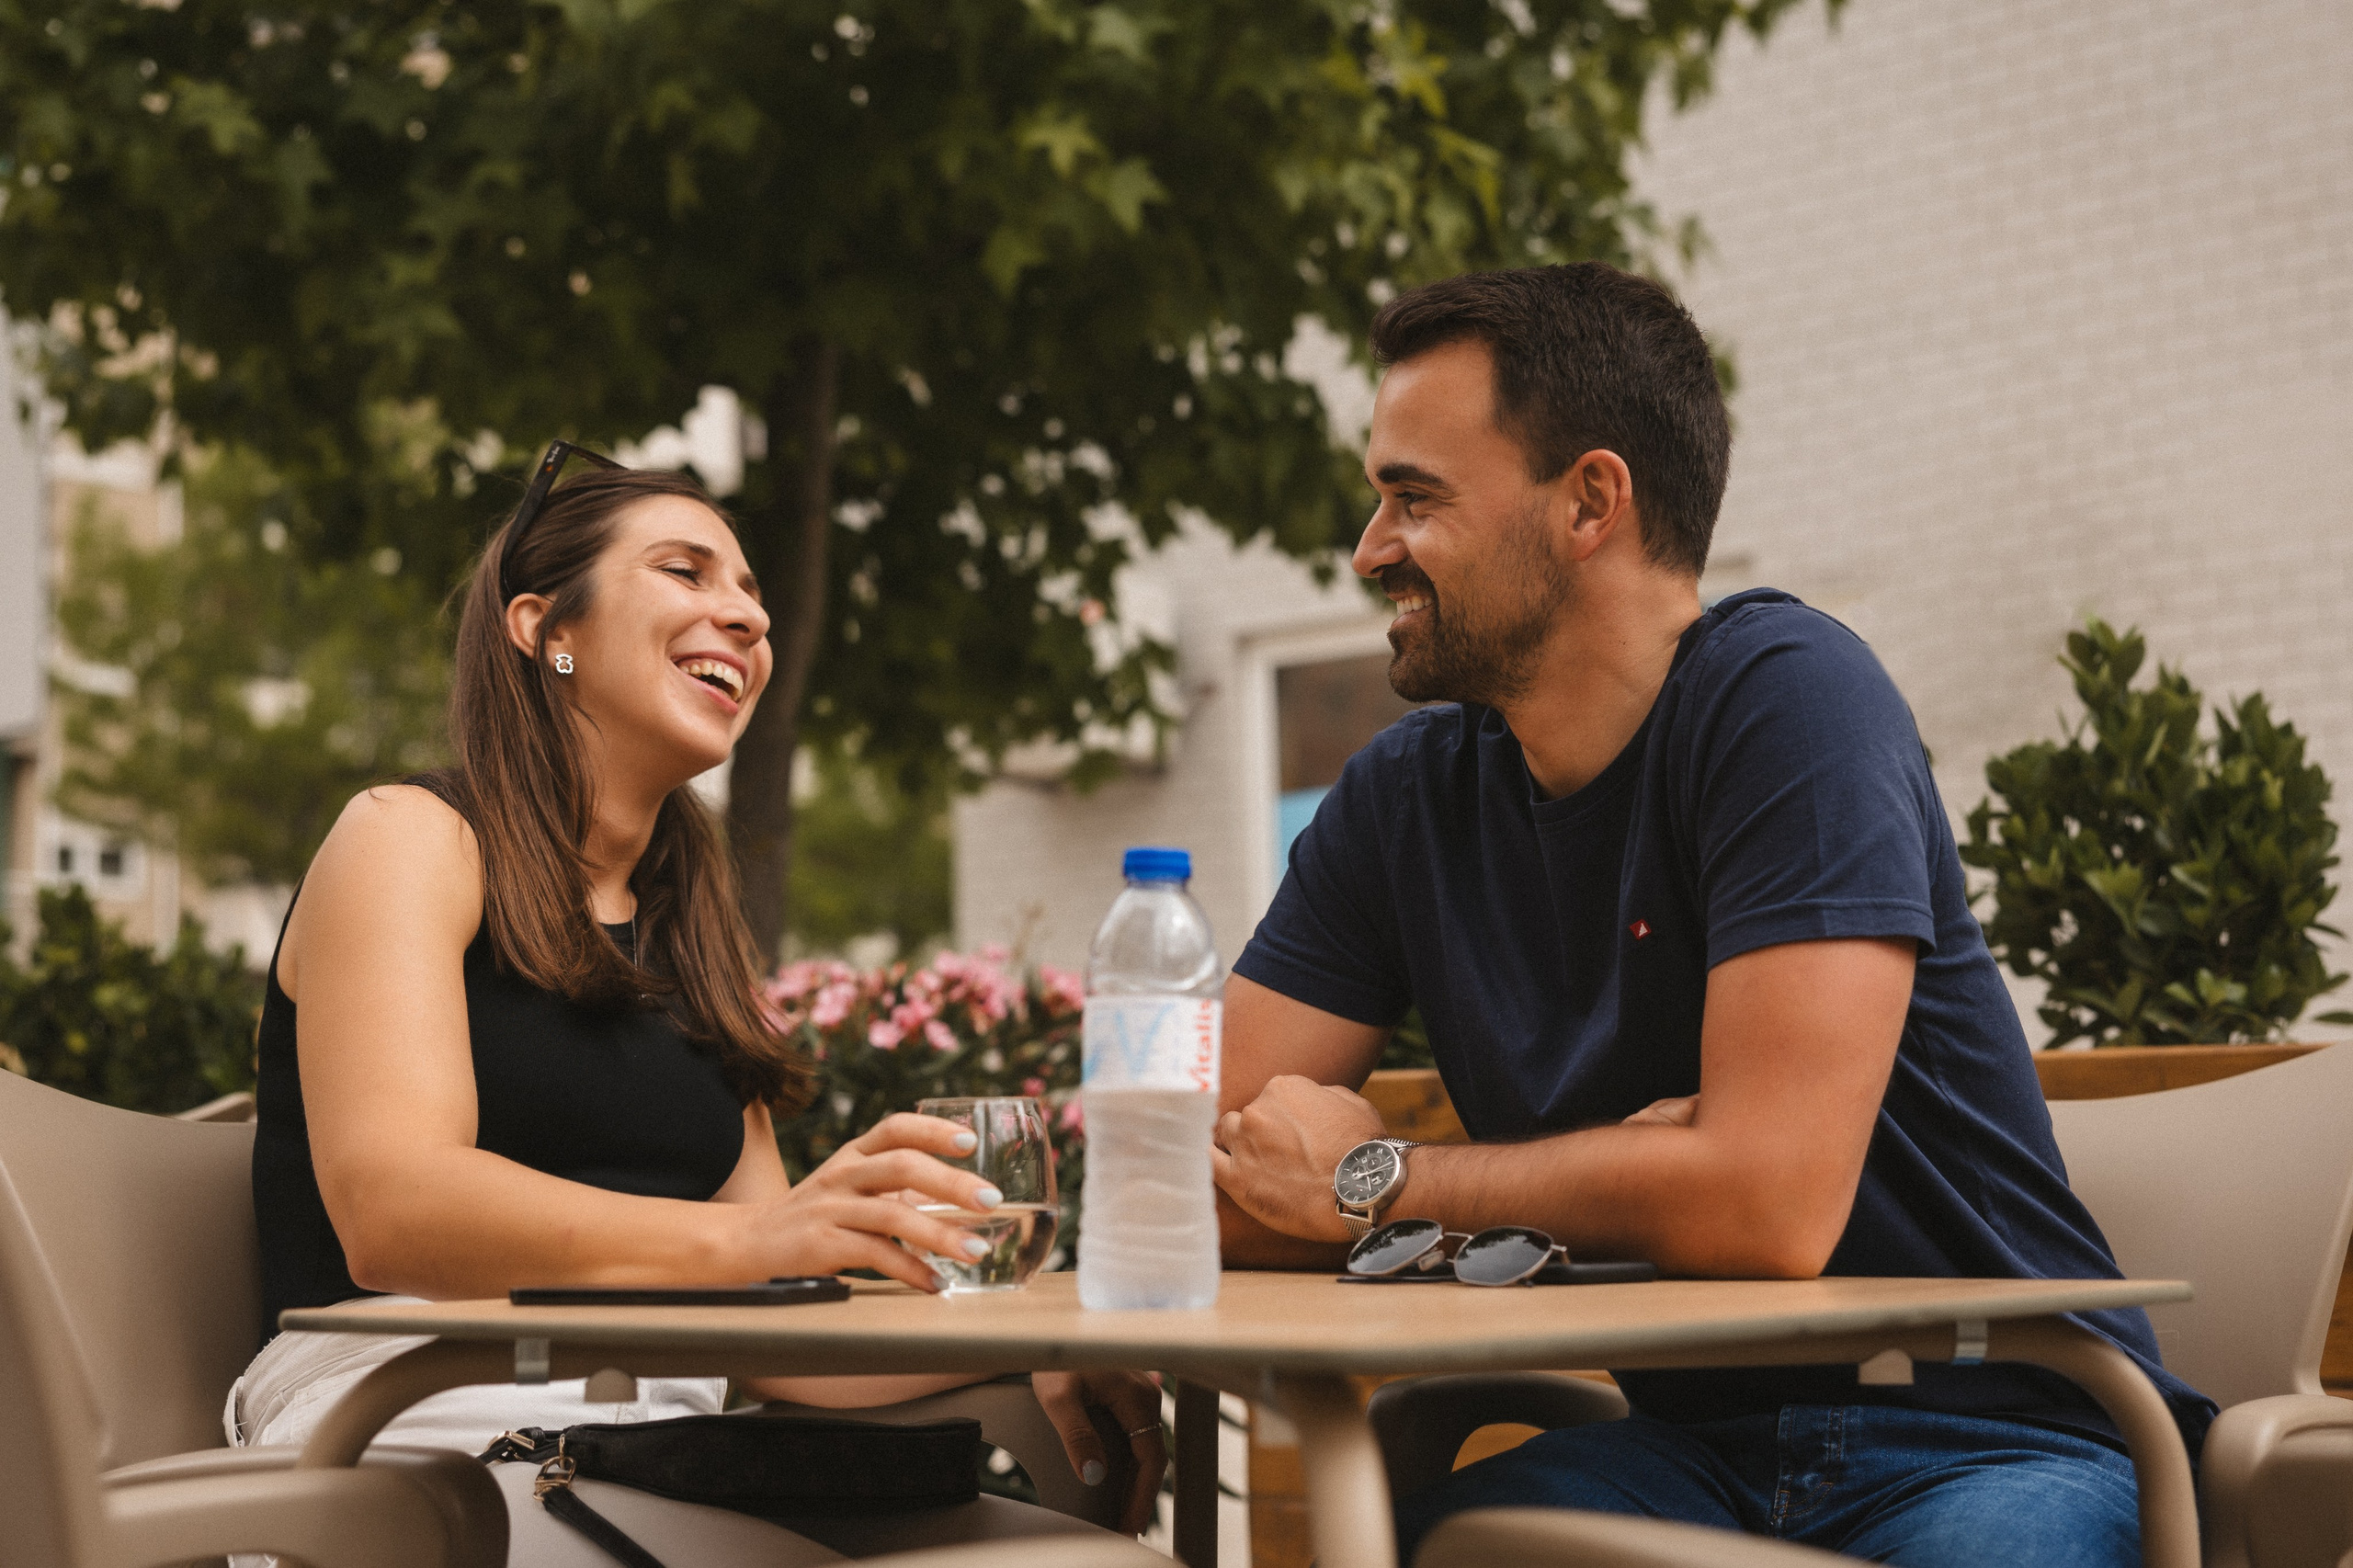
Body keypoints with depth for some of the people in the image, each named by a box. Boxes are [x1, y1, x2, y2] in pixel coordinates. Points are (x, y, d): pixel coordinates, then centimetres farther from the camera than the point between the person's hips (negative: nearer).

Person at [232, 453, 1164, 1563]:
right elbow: (388, 1205, -16)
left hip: (654, 1454, 6)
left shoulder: (688, 937, 23)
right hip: (415, 1418, -5)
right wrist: (754, 1239, -30)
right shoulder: (410, 839, 3)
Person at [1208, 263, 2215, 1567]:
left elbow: (1768, 1208, -24)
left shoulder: (1783, 694, -14)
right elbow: (1201, 1164, 0)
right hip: (1691, 1444, 4)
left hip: (1991, 1435, -4)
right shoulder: (1403, 798, 3)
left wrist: (1373, 1180, -10)